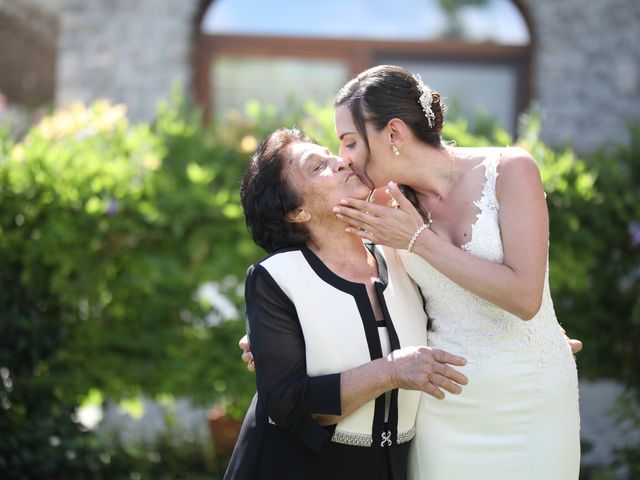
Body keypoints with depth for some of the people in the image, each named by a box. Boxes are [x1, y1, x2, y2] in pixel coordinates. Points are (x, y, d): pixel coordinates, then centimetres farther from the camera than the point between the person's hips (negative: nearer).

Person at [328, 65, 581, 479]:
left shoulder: (510, 170, -13)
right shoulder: (394, 209, -1)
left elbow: (524, 297, -22)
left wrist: (420, 240, -19)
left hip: (530, 399, -3)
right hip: (444, 407, 3)